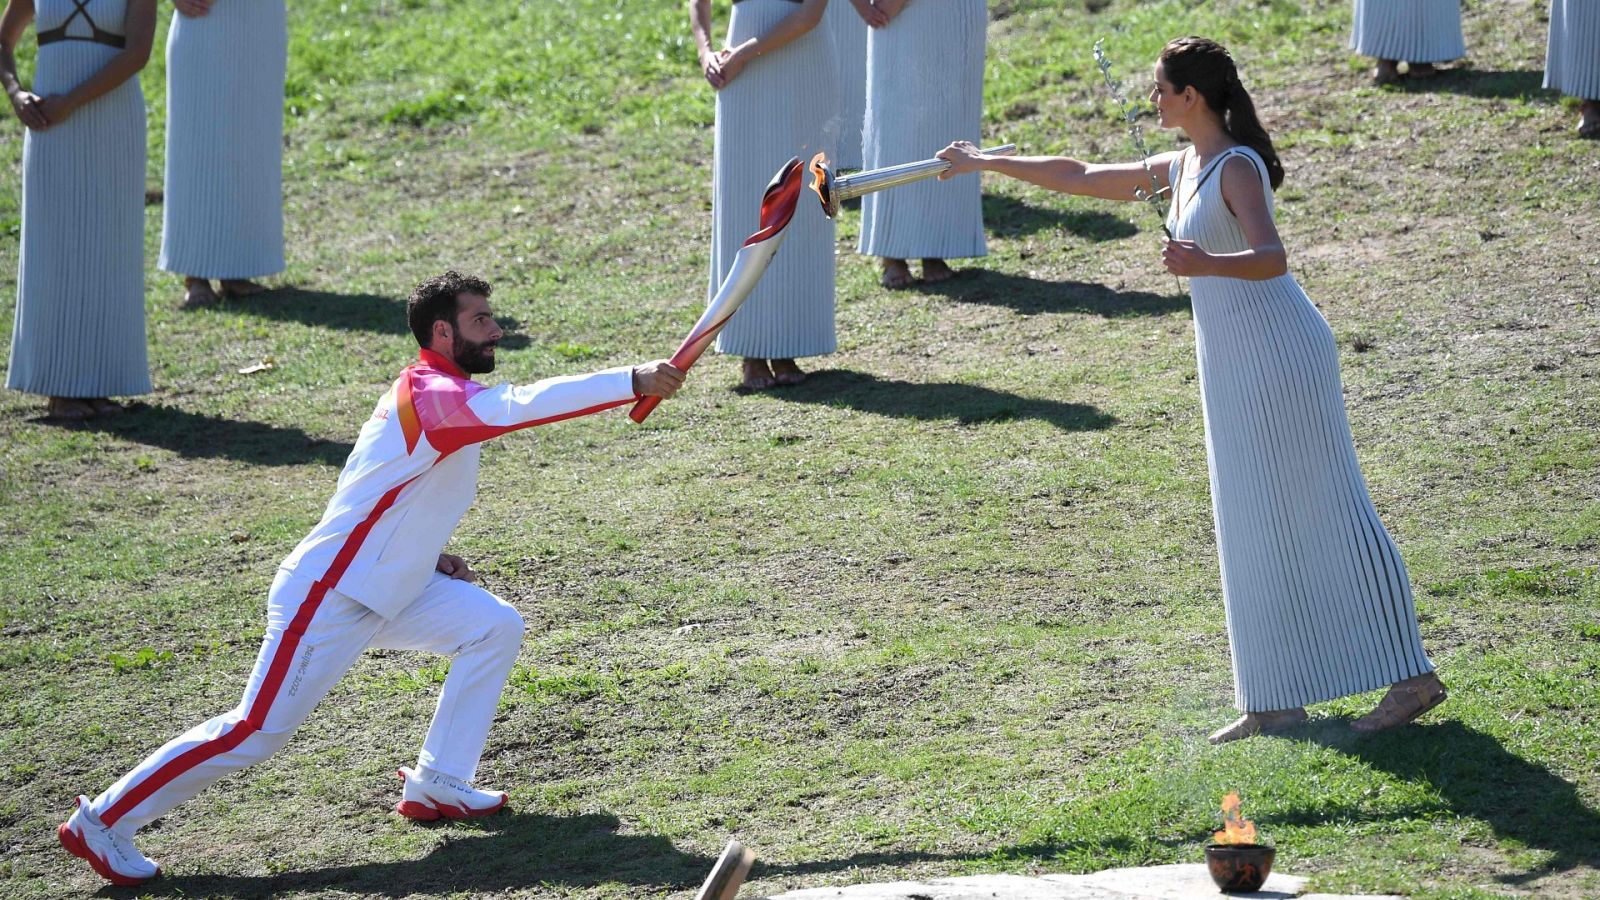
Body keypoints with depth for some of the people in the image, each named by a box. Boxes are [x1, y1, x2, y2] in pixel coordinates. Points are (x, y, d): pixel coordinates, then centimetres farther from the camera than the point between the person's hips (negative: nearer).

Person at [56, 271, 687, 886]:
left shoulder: (438, 395, 10)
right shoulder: (432, 396, -21)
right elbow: (522, 406, -38)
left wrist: (427, 556, 7)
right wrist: (633, 381, -39)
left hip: (390, 590, 10)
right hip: (325, 599, -10)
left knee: (495, 628, 3)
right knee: (257, 732, -9)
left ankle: (436, 784, 8)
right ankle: (101, 821, 0)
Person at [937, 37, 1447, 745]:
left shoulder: (1238, 168, -13)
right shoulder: (1180, 169, 14)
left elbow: (1271, 257, -28)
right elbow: (1081, 178, 25)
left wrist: (1204, 264, -46)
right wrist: (987, 164, 29)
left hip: (1278, 354, -9)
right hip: (1234, 368, 9)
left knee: (1322, 512, -7)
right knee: (1257, 527, 8)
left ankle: (1411, 678, -4)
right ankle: (1277, 703, 12)